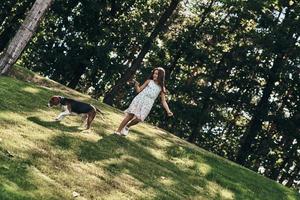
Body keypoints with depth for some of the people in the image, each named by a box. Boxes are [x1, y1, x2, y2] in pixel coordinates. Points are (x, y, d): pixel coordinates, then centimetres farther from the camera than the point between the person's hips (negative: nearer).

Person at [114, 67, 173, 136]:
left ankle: (127, 126, 18)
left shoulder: (161, 88, 8)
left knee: (138, 119, -11)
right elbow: (139, 90, 9)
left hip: (147, 104, 1)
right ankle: (118, 130, 1)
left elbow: (163, 101, 8)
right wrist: (136, 85, -11)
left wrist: (168, 111, -2)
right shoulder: (149, 81, 7)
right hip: (139, 99, -1)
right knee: (130, 116, -8)